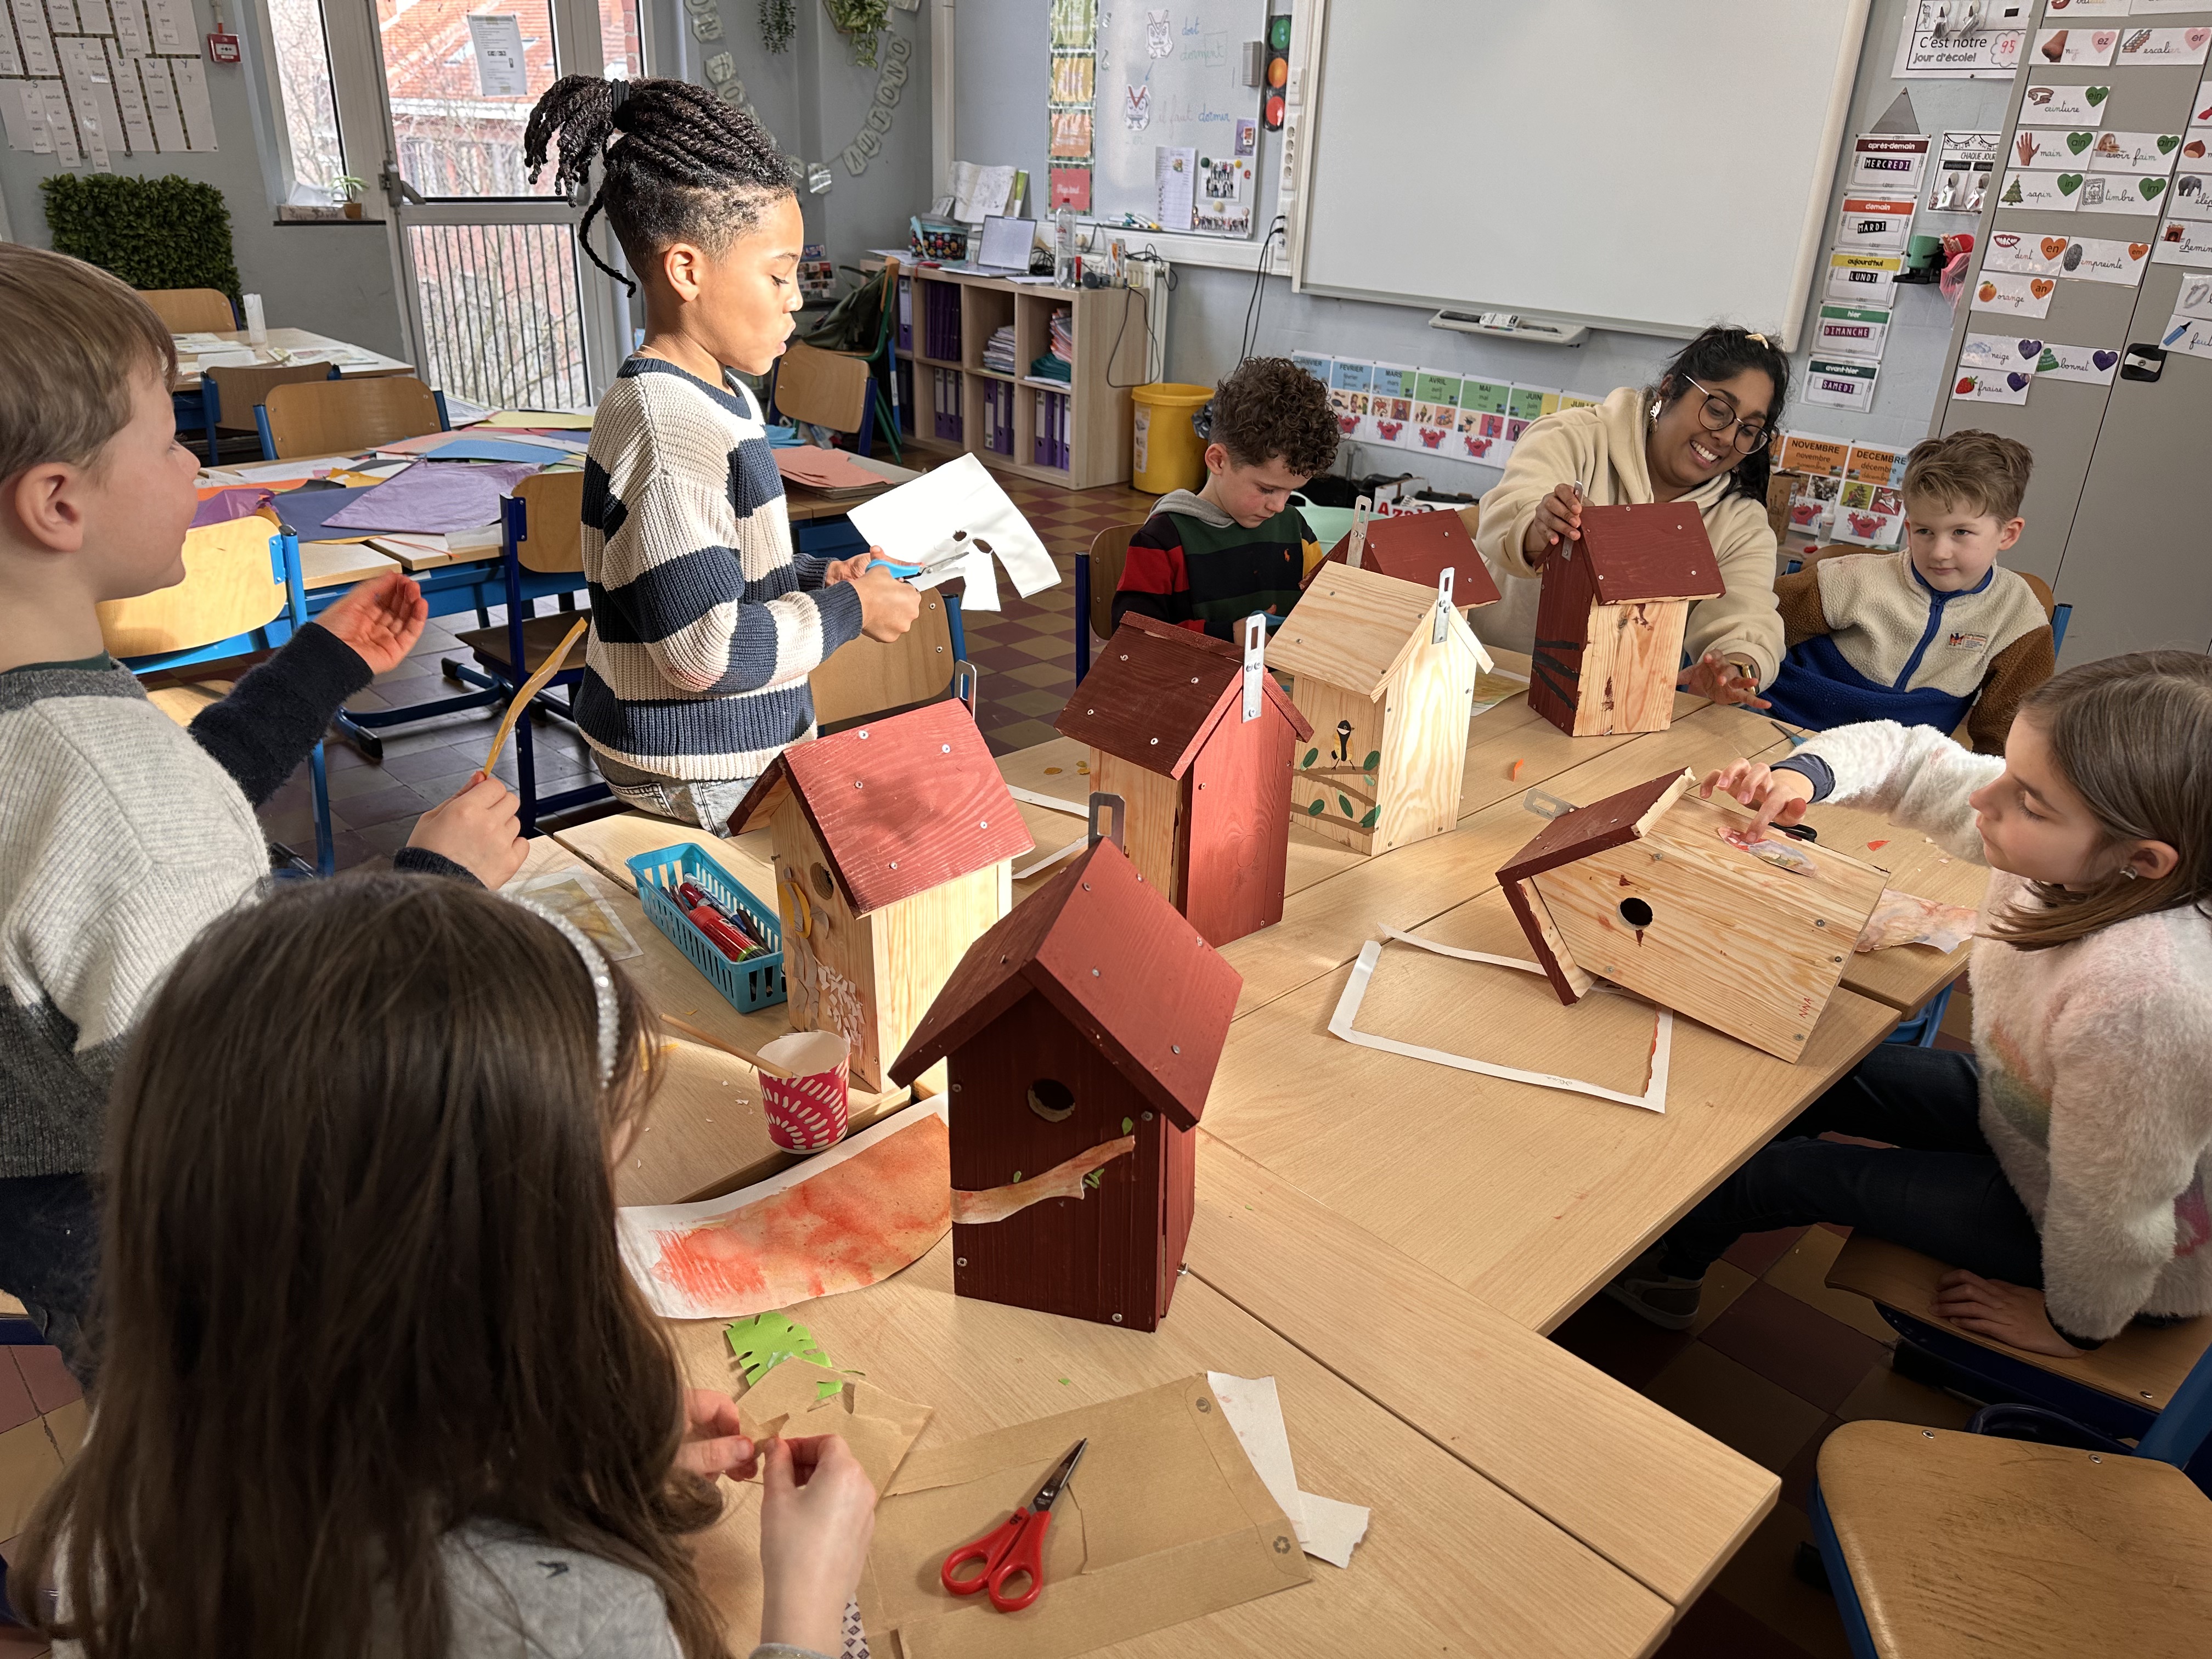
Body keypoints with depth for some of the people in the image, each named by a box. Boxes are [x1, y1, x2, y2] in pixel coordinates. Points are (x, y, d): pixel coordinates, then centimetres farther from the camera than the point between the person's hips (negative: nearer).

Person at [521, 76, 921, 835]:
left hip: (737, 752, 10)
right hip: (701, 785, -10)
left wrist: (818, 576, 5)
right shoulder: (667, 435, -24)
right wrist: (850, 610, -15)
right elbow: (710, 652, -27)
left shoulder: (719, 394, 9)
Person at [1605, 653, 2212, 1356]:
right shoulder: (2054, 849, -24)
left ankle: (1665, 1257, 34)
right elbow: (1910, 758, -9)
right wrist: (1802, 775, -29)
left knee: (1800, 1174, 1)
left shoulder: (2138, 998, -45)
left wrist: (2073, 1322, -11)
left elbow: (2114, 1216, -30)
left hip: (2126, 1261, -7)